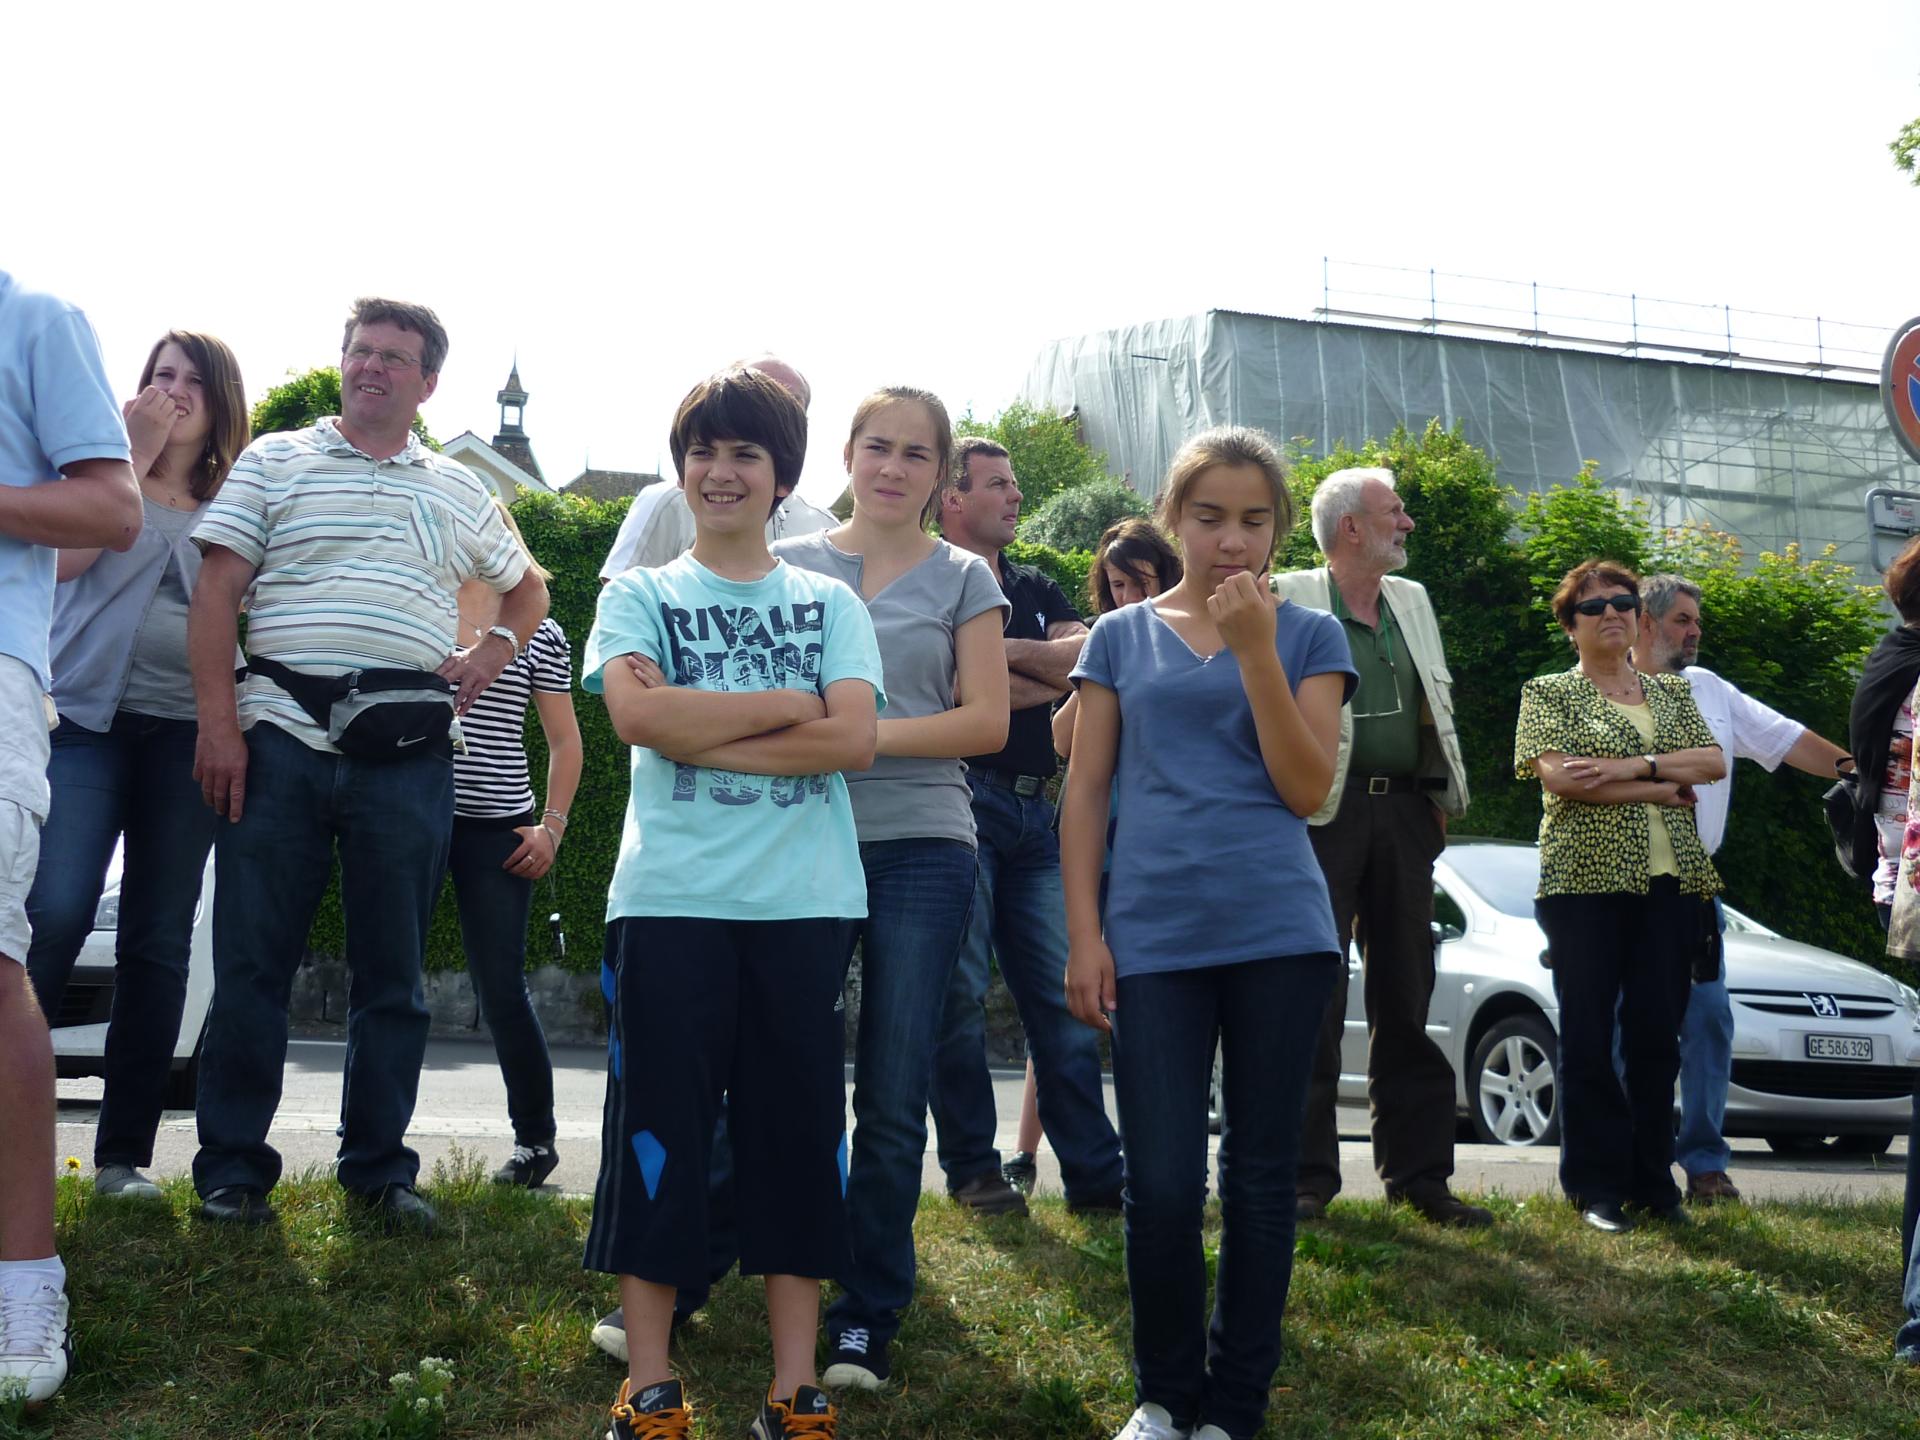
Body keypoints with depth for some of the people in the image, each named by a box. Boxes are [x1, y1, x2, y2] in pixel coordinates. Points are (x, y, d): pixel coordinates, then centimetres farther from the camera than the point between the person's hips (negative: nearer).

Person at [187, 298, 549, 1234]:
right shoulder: (274, 463, 10)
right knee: (252, 961, -1)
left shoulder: (460, 491, 18)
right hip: (282, 735, -2)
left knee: (393, 971, 6)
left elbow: (526, 588, 30)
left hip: (409, 753, 2)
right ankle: (232, 1170, 8)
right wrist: (217, 722, -9)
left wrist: (493, 652, 9)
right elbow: (216, 593, 2)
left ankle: (378, 1167, 16)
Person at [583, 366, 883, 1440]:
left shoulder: (831, 606, 12)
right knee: (659, 1132, 1)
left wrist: (700, 734, -9)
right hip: (670, 900, -1)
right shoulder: (639, 596, 11)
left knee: (799, 1132, 4)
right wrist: (785, 706, -5)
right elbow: (636, 712, -9)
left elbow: (854, 739, -4)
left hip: (806, 905, 1)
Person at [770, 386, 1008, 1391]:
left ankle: (867, 1320, 12)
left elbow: (986, 721, 0)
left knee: (892, 1101, 1)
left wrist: (865, 736, -12)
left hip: (920, 846, 0)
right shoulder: (790, 565, 11)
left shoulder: (962, 578, 8)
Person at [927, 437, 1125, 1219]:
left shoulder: (1036, 591, 21)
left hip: (1032, 813, 6)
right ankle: (973, 1170, 6)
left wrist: (1009, 653, -7)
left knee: (1064, 993, 3)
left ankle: (1095, 1173, 5)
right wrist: (1054, 676, -1)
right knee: (960, 991, -2)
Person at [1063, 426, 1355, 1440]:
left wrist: (1257, 651, -11)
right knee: (1161, 1187, -2)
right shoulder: (1121, 637, 9)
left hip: (1279, 937, 0)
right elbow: (1084, 795, 8)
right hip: (1153, 940, 0)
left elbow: (1306, 789, -4)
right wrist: (1084, 935, 0)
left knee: (1260, 1178, 6)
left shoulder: (1309, 636, 7)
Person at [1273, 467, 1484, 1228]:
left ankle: (1417, 1172, 15)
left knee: (1405, 994, 9)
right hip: (1325, 809, -6)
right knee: (1316, 993, -3)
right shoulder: (1290, 598, -1)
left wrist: (1441, 796, 12)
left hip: (1404, 808, 6)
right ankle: (1308, 1174, 3)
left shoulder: (1412, 600, 18)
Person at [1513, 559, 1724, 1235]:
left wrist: (1632, 766, -12)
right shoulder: (1548, 693, 6)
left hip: (1669, 881, 4)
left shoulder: (1673, 692, 19)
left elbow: (1713, 763, 4)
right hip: (1585, 880, -3)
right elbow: (1557, 775, -11)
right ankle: (1596, 1186, 4)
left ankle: (1652, 1180, 12)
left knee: (1657, 1034, 2)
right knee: (1588, 1035, -2)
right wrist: (1665, 790, -8)